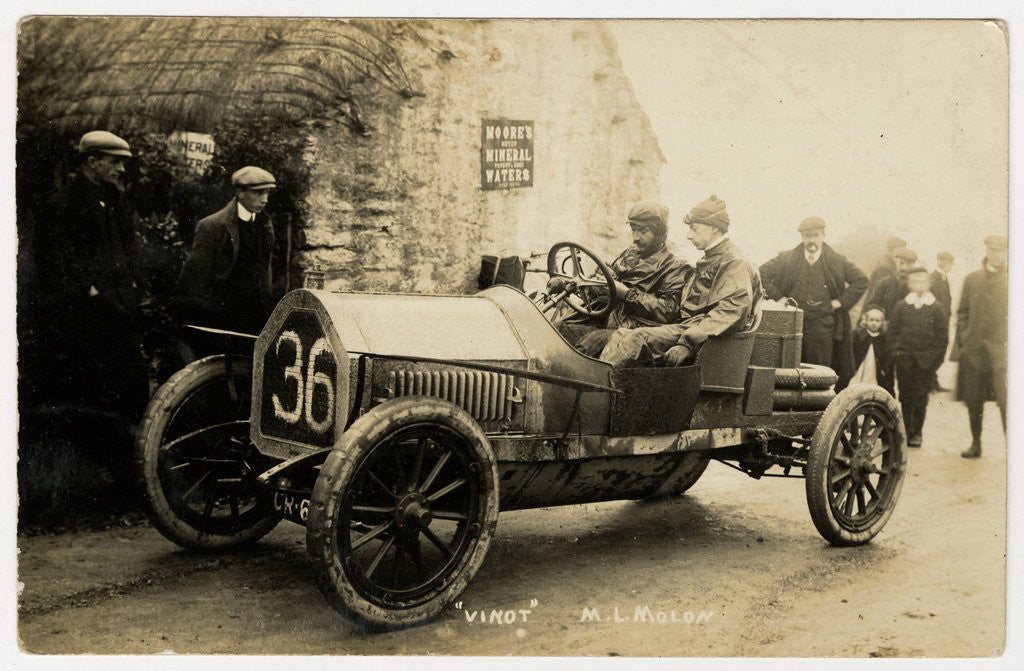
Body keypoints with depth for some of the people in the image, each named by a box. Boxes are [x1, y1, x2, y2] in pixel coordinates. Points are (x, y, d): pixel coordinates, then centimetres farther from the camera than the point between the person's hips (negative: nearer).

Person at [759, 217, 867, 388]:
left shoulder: (837, 261, 5)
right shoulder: (787, 260, 4)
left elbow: (861, 281, 8)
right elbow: (761, 274, 5)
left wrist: (841, 302, 0)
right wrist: (777, 297, -1)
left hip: (823, 326, 0)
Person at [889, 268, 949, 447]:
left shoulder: (937, 308, 2)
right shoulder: (901, 306, 5)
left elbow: (942, 336, 3)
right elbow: (893, 330, 10)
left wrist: (936, 358, -2)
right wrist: (897, 350, 1)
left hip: (926, 360, -1)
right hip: (905, 359, 1)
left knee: (921, 397, 1)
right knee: (905, 396, 1)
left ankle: (916, 433, 10)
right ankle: (906, 431, 10)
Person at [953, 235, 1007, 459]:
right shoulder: (971, 279, 10)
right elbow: (962, 312, 12)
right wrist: (963, 341, 4)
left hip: (1002, 350, -2)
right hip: (974, 350, 2)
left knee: (1006, 401, -11)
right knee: (974, 401, 8)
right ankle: (975, 444, 20)